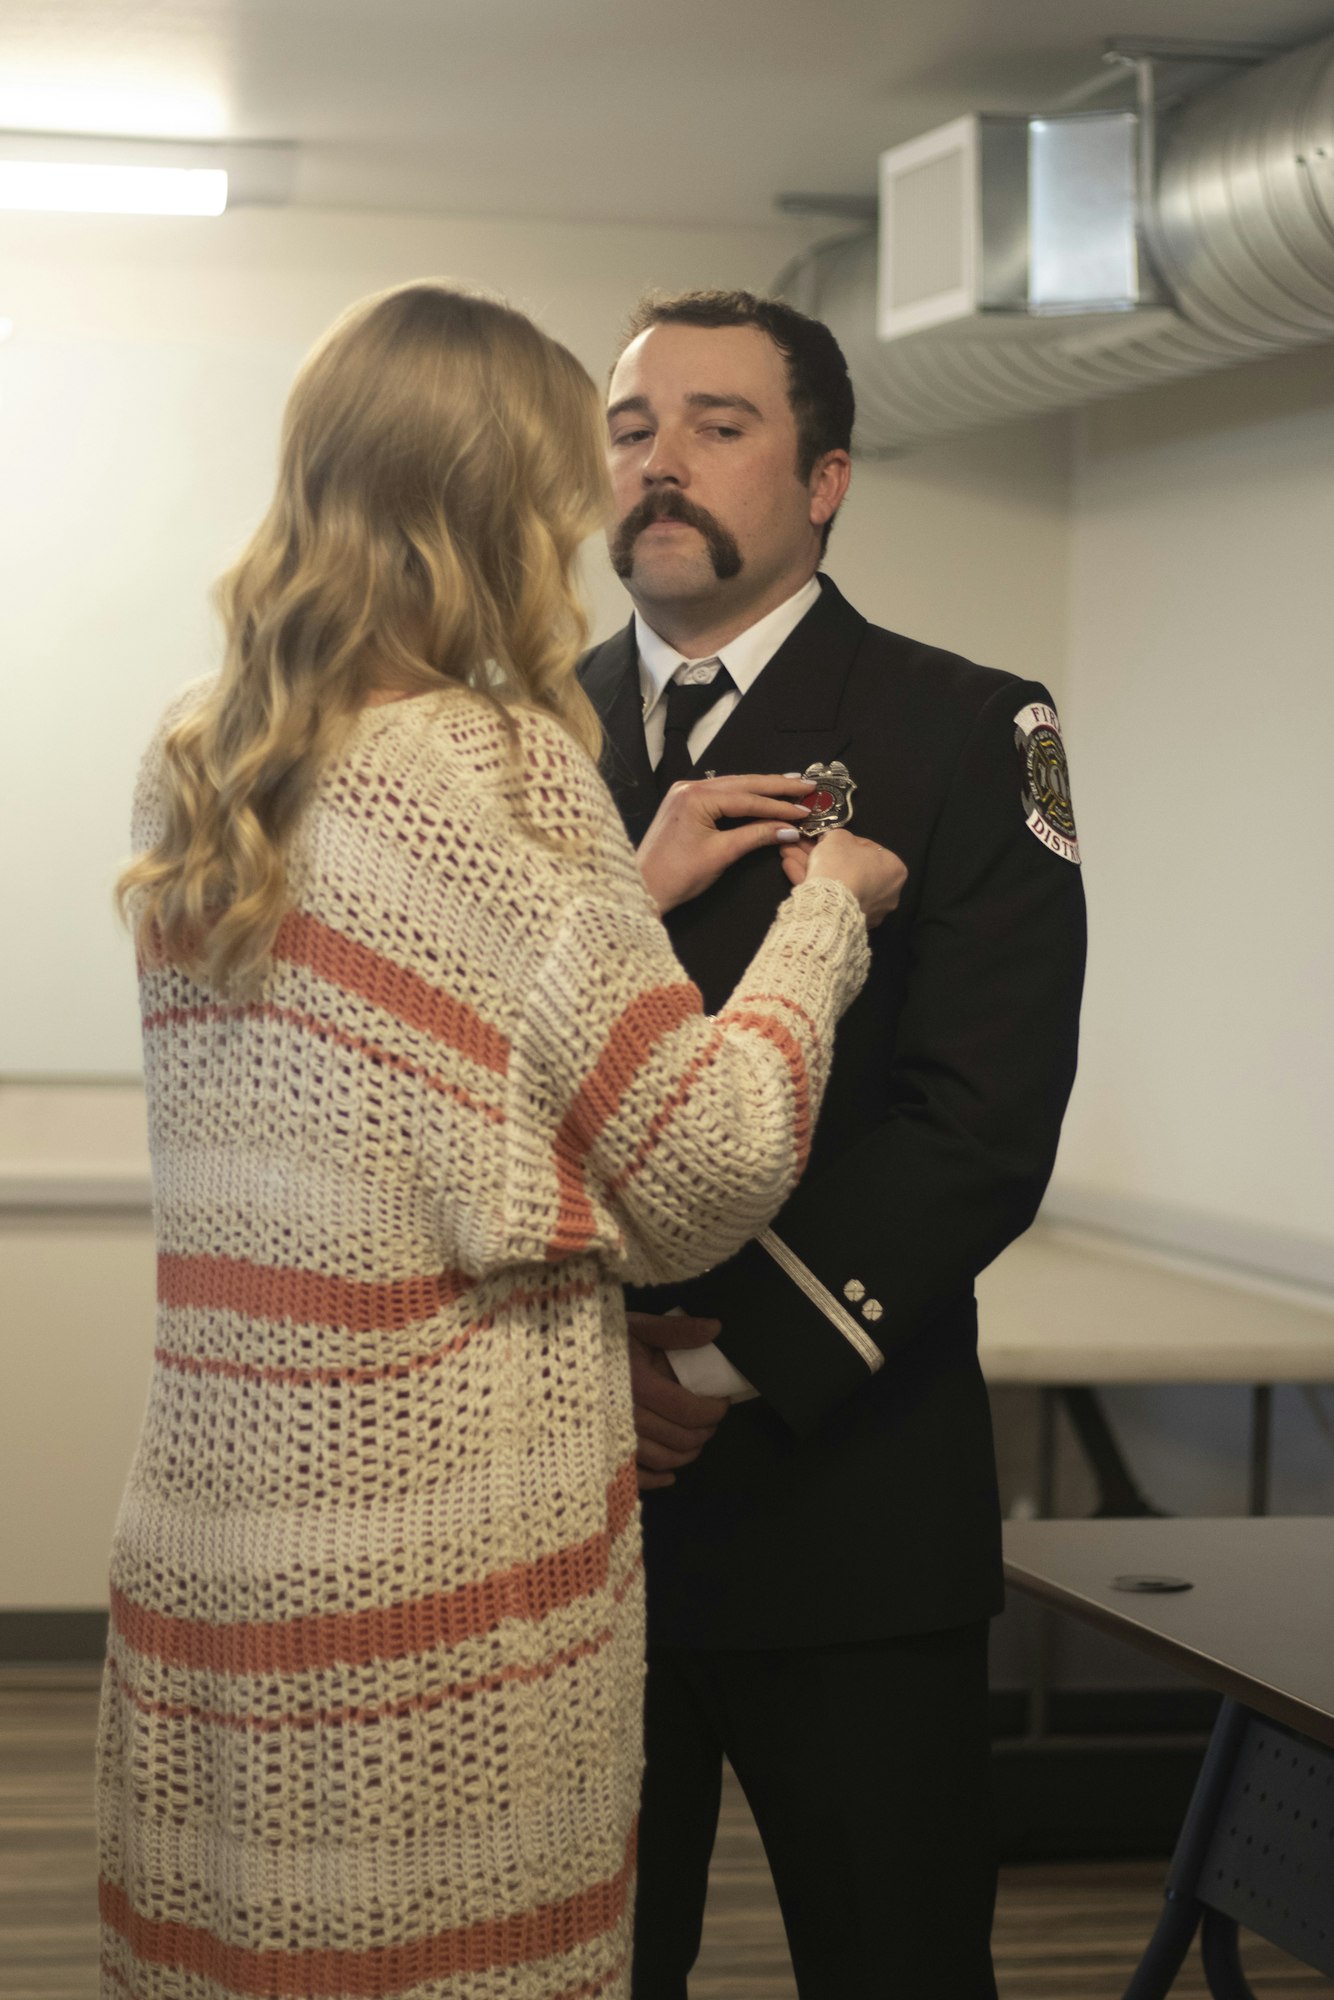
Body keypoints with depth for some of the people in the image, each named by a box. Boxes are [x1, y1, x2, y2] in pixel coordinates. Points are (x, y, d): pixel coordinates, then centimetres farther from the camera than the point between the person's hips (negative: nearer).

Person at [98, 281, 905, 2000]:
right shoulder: (498, 764, -13)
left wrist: (632, 889, 21)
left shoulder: (189, 770, 9)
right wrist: (825, 908, 5)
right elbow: (711, 1168, -9)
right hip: (455, 1548, -7)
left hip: (206, 1534, 7)